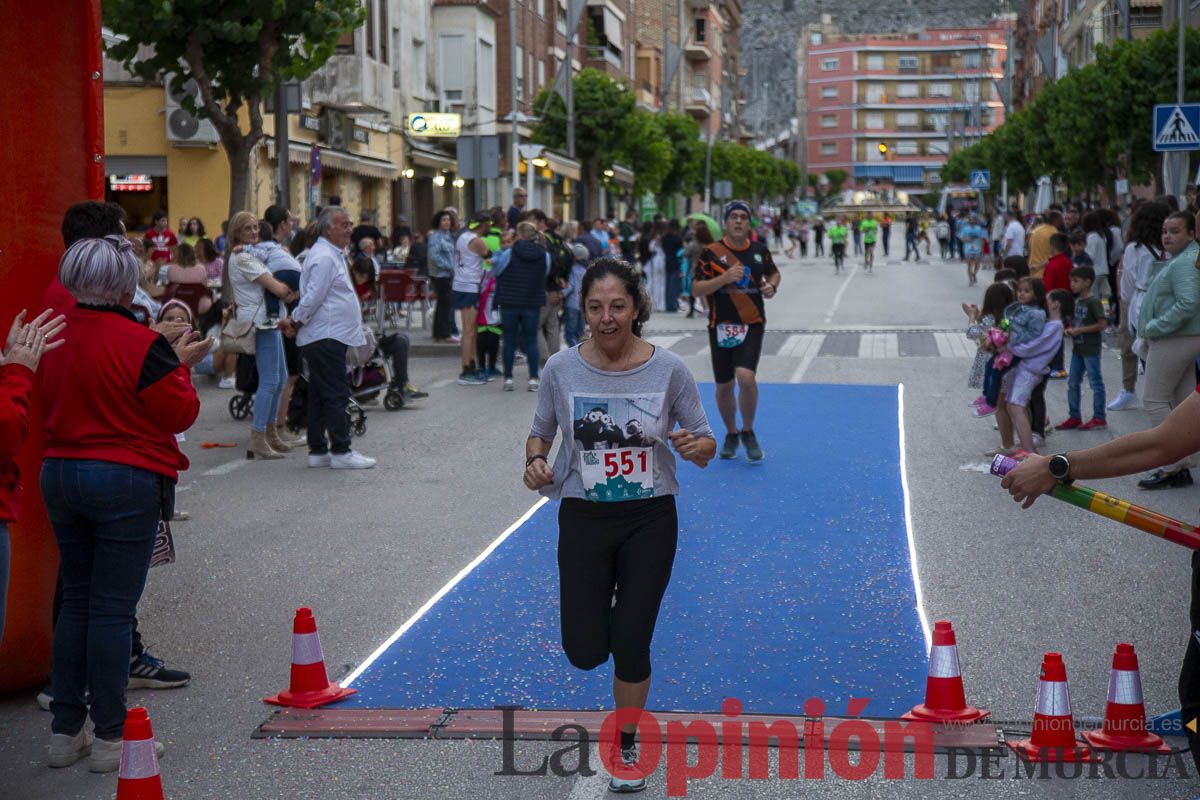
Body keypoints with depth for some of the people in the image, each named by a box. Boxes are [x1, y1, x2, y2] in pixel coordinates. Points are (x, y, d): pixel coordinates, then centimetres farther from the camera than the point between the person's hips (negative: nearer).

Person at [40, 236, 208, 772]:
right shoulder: (140, 343, -16)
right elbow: (180, 414, -10)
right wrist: (181, 365, 6)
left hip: (60, 474, 6)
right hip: (125, 481, -6)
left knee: (76, 602, 14)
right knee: (112, 608, -1)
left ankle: (65, 731, 18)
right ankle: (108, 737, 5)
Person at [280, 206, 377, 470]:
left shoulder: (333, 255, 19)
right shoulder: (324, 258, -16)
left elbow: (313, 298, 21)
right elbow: (313, 297, -19)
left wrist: (296, 323, 13)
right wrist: (296, 324, -7)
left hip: (329, 337, 10)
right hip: (326, 337, -10)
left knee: (319, 396, 12)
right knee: (337, 395, -7)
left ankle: (318, 451, 16)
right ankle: (340, 451, -4)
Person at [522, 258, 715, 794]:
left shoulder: (668, 369, -10)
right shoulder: (562, 369, -8)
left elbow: (706, 448, -2)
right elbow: (540, 432, 8)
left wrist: (696, 445, -26)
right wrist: (536, 460, -14)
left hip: (650, 519, -1)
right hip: (583, 519, 1)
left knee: (630, 646, -1)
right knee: (585, 652, -1)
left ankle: (627, 744, 27)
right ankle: (605, 606, 38)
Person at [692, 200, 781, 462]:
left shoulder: (759, 250, 5)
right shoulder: (712, 252, -4)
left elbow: (774, 273, 23)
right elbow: (697, 289, -8)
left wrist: (772, 286, 1)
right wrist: (725, 277, -21)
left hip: (752, 324, 0)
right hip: (721, 326, 0)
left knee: (746, 376, -21)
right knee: (724, 385, 9)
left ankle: (748, 432, 1)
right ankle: (731, 434, 33)